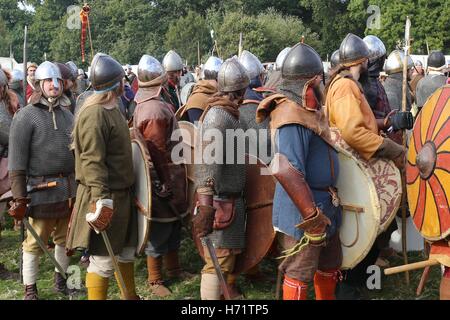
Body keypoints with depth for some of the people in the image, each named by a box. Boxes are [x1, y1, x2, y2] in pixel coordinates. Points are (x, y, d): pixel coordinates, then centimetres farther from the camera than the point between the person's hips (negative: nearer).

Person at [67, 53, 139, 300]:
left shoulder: (112, 108, 11)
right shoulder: (94, 114, -20)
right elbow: (92, 162, -26)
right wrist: (102, 199, -30)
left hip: (122, 193, 10)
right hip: (104, 198, -10)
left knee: (127, 250, 21)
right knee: (103, 260, -1)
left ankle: (130, 296, 37)